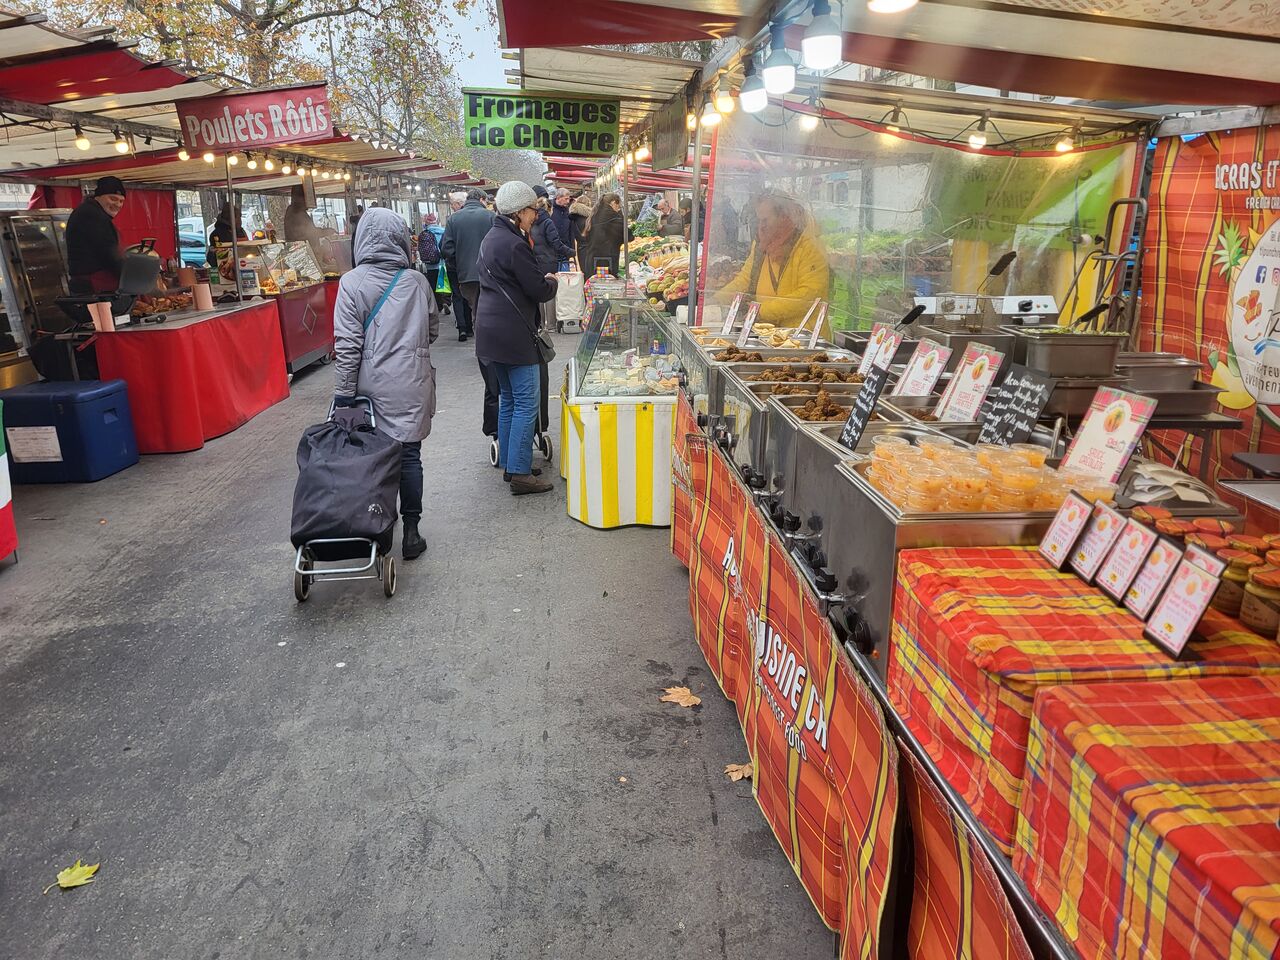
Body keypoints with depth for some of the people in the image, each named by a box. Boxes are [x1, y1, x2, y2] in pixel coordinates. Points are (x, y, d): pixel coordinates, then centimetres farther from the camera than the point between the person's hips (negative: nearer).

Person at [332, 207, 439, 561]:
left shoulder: (352, 282, -7)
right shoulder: (416, 281, 0)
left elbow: (347, 344, -10)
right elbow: (433, 329, 13)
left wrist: (343, 393, -5)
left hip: (373, 385, -1)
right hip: (413, 383, 1)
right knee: (409, 455, 5)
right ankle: (411, 533, 10)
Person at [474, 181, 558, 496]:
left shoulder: (491, 237, 14)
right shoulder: (514, 245, -18)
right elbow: (540, 291, -15)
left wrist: (542, 280, 12)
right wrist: (552, 281, 5)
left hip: (492, 330, 10)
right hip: (514, 334, -10)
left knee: (508, 398, 17)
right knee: (526, 403, -5)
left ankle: (509, 463, 24)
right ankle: (520, 474, -2)